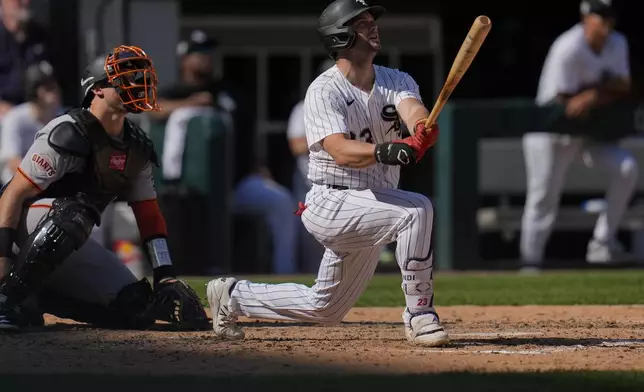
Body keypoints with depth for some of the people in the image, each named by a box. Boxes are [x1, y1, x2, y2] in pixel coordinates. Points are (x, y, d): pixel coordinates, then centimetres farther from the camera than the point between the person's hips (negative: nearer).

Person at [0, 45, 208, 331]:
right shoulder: (68, 134, -20)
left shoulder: (136, 148, 5)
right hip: (23, 228, -8)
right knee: (73, 214, -40)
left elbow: (148, 214, 8)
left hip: (72, 247, 8)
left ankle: (33, 299, 6)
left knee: (137, 308, -4)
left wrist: (165, 276, -2)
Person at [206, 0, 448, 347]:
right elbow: (341, 152, -30)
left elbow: (414, 112, -20)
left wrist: (423, 131, -44)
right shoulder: (324, 91, -14)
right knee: (416, 210, -30)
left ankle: (233, 296, 34)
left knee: (325, 308, 17)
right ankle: (419, 315, -22)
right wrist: (383, 151, -50)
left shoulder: (397, 82, 3)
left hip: (370, 207, 7)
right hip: (331, 205, -7)